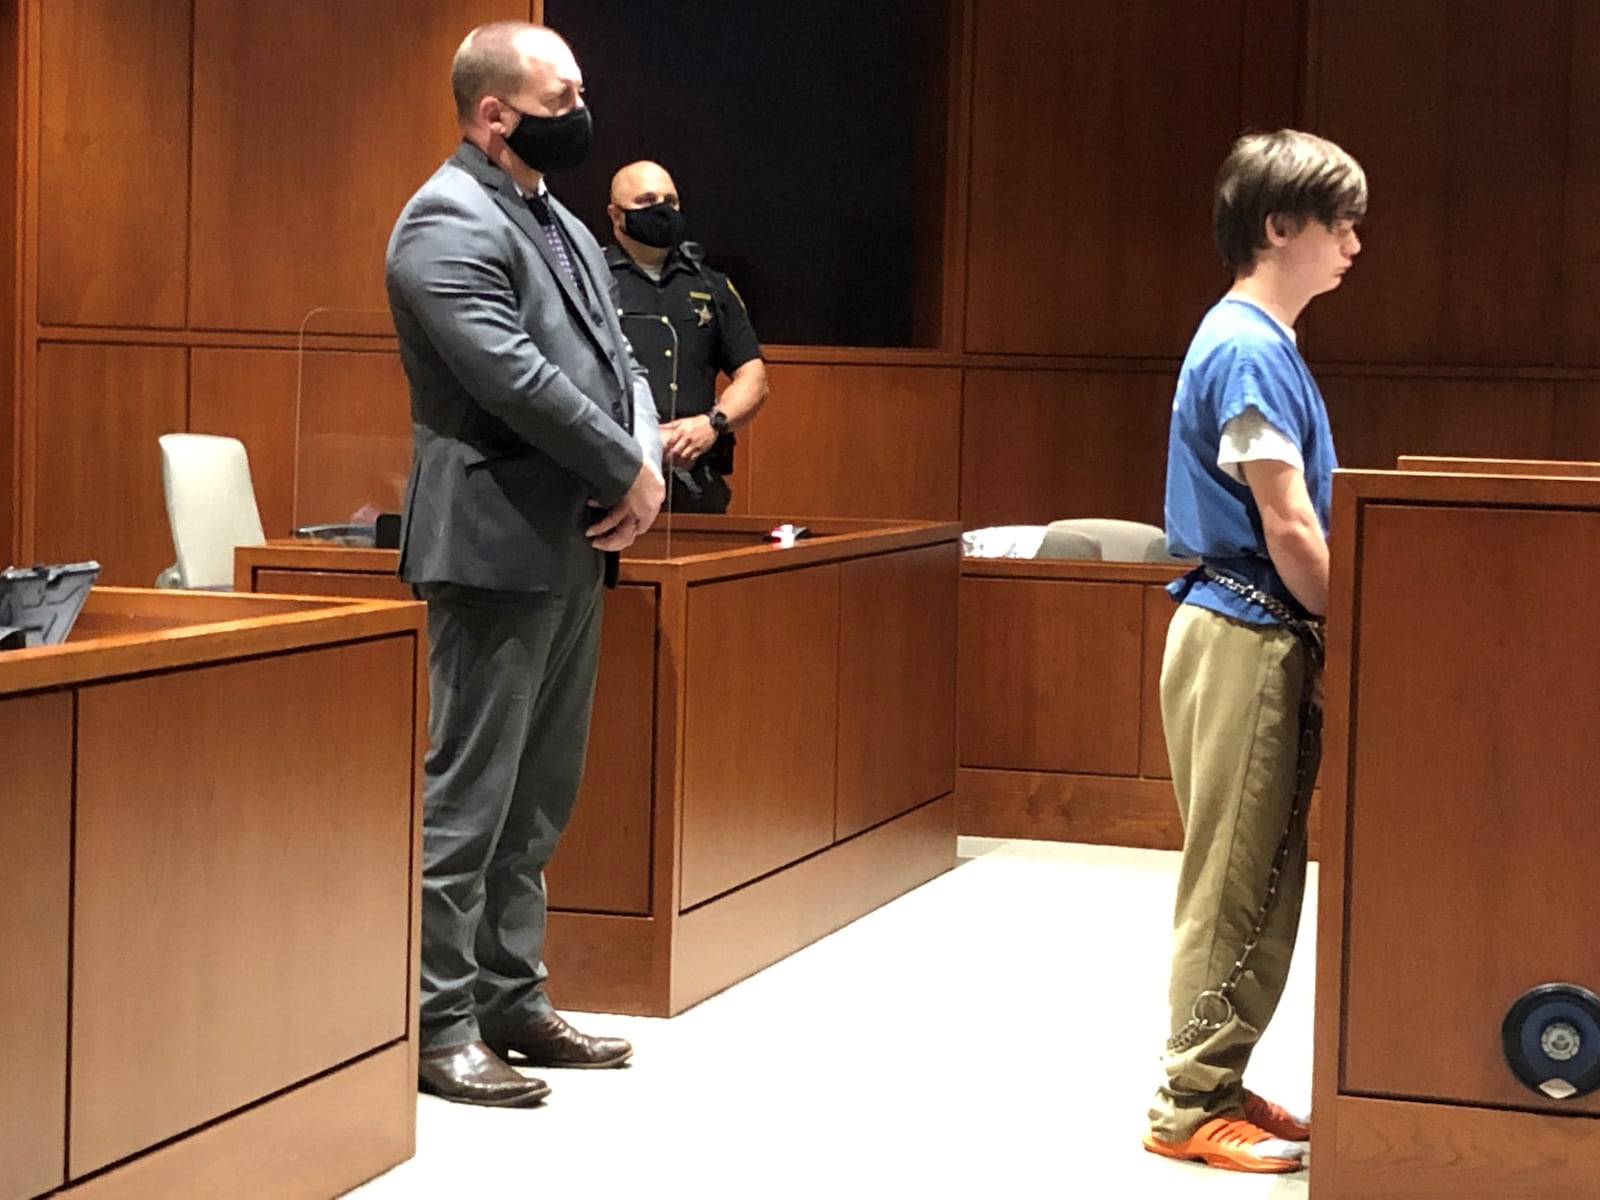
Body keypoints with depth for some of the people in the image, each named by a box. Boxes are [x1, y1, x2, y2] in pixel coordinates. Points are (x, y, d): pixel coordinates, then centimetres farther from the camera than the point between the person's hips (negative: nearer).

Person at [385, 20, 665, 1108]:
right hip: (497, 546, -9)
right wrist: (626, 471, -12)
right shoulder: (449, 222, -12)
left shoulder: (561, 224, 18)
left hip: (575, 545, 9)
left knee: (539, 796, 14)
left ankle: (513, 999, 22)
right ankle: (440, 1025, 1)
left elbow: (616, 357, 16)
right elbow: (517, 379, -21)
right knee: (470, 794, -5)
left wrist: (646, 468, -3)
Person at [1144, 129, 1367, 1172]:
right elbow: (1287, 528, -19)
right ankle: (1193, 1106, 4)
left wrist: (1334, 633, 15)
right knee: (1239, 880, -4)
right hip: (1247, 636, -10)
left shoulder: (1261, 343, 16)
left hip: (1261, 635, 10)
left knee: (1259, 879, 13)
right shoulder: (1249, 350, -16)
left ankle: (1216, 1084, 21)